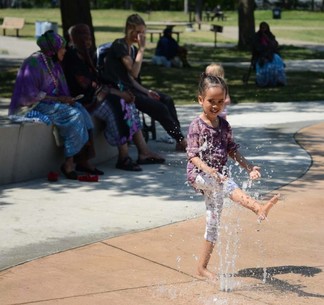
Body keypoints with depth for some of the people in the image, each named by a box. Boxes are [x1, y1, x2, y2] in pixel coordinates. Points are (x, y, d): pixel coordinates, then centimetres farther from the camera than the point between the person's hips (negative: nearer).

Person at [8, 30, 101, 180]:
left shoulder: (52, 62, 11)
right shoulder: (34, 63, -16)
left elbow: (58, 89, 18)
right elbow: (30, 94, -20)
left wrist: (66, 99, -3)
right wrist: (57, 99, -18)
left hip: (50, 102, 8)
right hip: (32, 106, -8)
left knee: (80, 110, -16)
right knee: (74, 115, -24)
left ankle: (83, 158, -18)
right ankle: (69, 162, -21)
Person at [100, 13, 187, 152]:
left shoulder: (133, 49, 14)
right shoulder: (119, 45, -13)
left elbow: (130, 77, 12)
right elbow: (134, 72, -22)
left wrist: (146, 91, -2)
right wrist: (141, 49, -17)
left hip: (129, 88, 9)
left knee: (167, 100, -4)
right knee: (159, 108, -17)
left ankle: (180, 140, -8)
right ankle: (181, 140, -7)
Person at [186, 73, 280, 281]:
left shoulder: (224, 125, 7)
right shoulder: (197, 126, -11)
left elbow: (232, 150, 15)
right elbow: (192, 155, -17)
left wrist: (248, 166, 3)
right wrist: (207, 169, -33)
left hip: (217, 177, 6)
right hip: (199, 175, -6)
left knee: (214, 220, 7)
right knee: (226, 184, -36)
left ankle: (203, 267, 16)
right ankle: (259, 208, -58)